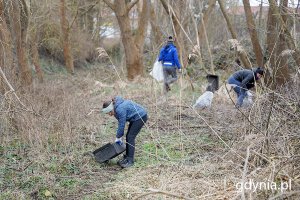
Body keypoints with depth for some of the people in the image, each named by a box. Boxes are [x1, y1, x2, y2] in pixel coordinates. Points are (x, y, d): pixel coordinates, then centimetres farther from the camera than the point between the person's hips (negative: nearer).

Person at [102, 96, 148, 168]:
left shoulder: (120, 109, -28)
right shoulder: (116, 108, 2)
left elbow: (122, 124, -21)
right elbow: (121, 123, 6)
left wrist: (118, 138, -9)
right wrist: (119, 137, 3)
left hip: (140, 117, -10)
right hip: (135, 117, 10)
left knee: (130, 137, -11)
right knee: (128, 137, 9)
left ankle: (130, 161, -9)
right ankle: (127, 157, 17)